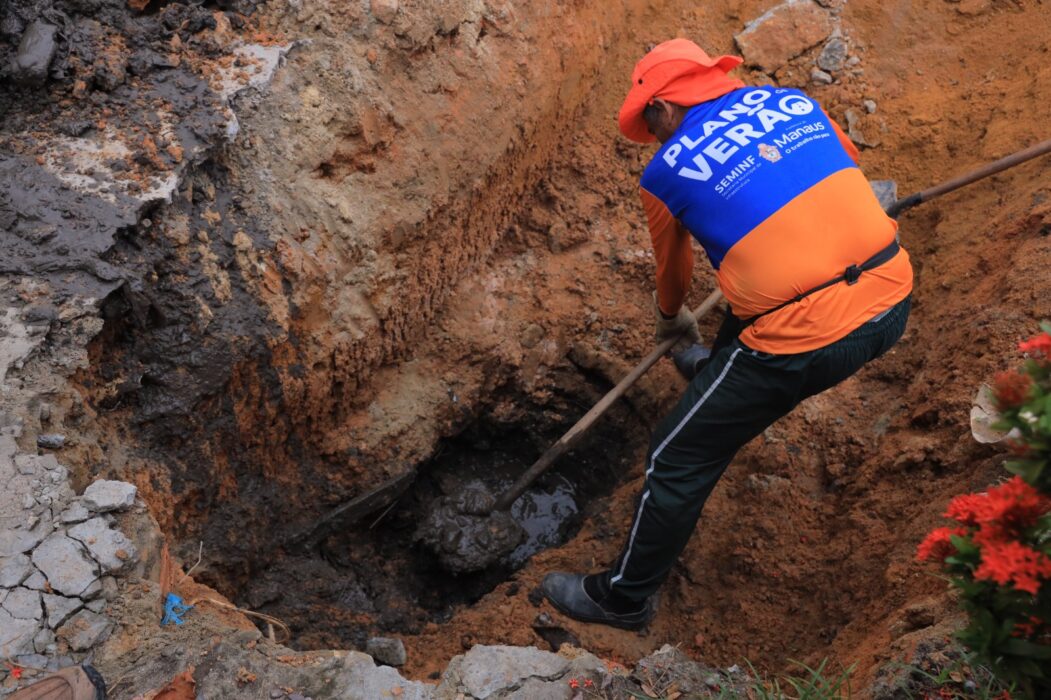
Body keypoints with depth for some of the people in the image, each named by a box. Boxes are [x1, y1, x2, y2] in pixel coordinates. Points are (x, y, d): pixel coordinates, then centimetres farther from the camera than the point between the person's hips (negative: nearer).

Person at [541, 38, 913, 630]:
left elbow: (674, 273, 18)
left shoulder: (667, 171, 0)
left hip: (806, 338, -6)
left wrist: (672, 321, 39)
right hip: (893, 299, 7)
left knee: (679, 460, 11)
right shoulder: (792, 100, 12)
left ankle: (624, 598, 28)